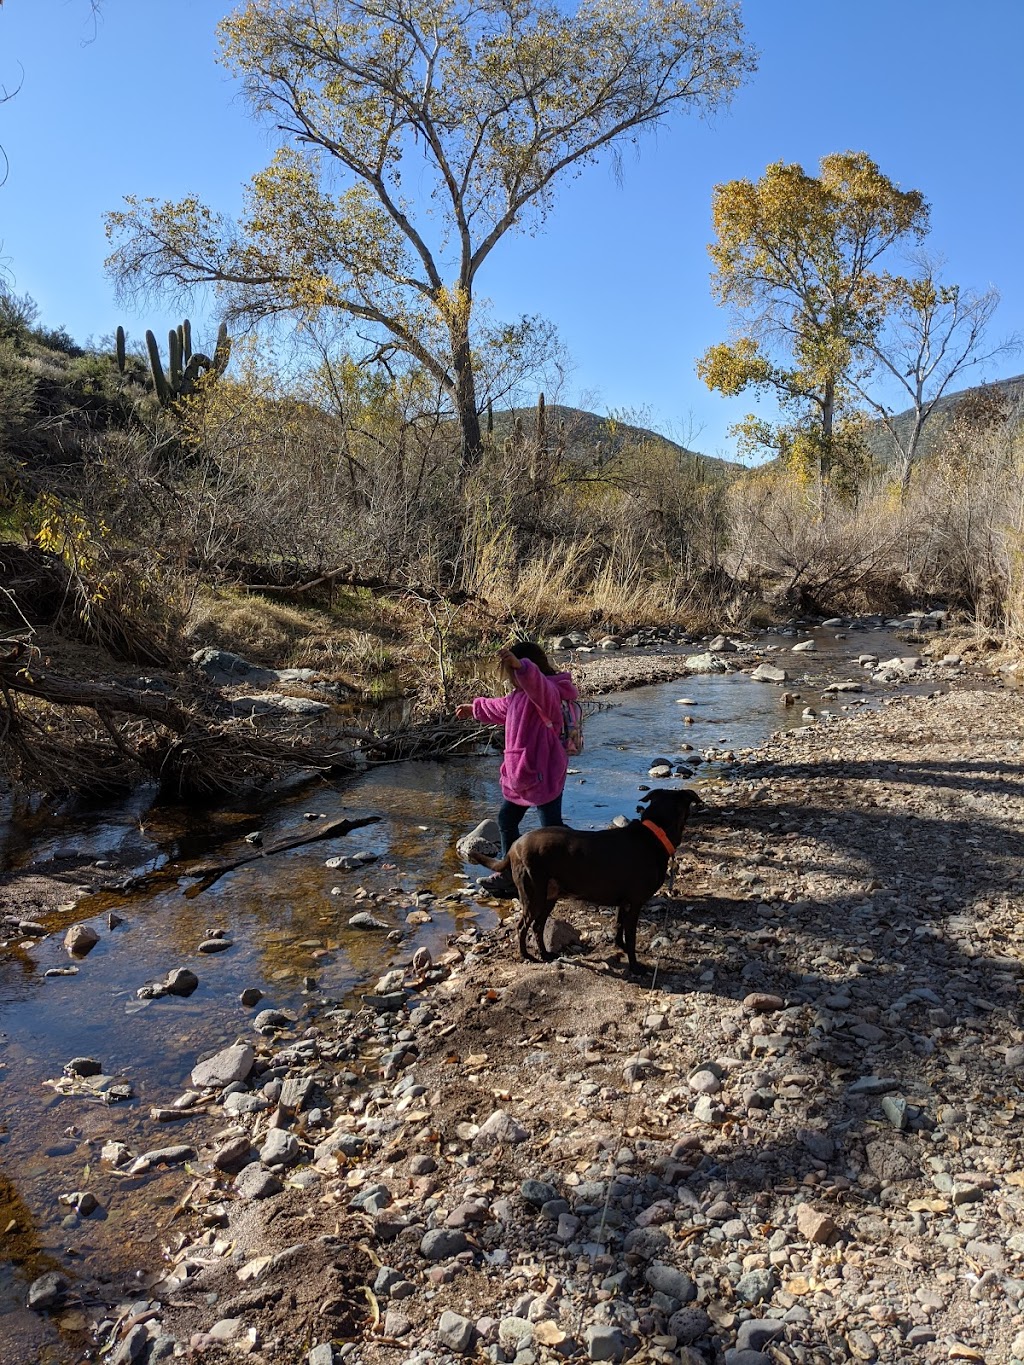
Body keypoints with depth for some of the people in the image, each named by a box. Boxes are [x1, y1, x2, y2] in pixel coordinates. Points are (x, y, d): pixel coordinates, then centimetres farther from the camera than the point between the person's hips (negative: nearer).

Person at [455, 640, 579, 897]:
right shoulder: (518, 696, 13)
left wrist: (520, 666, -61)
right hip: (518, 774, 10)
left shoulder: (547, 692, -17)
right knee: (506, 820, 20)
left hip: (544, 775, -10)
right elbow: (499, 707, 35)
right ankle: (509, 873, 34)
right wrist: (475, 707, 50)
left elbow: (537, 682, -43)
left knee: (552, 828, -3)